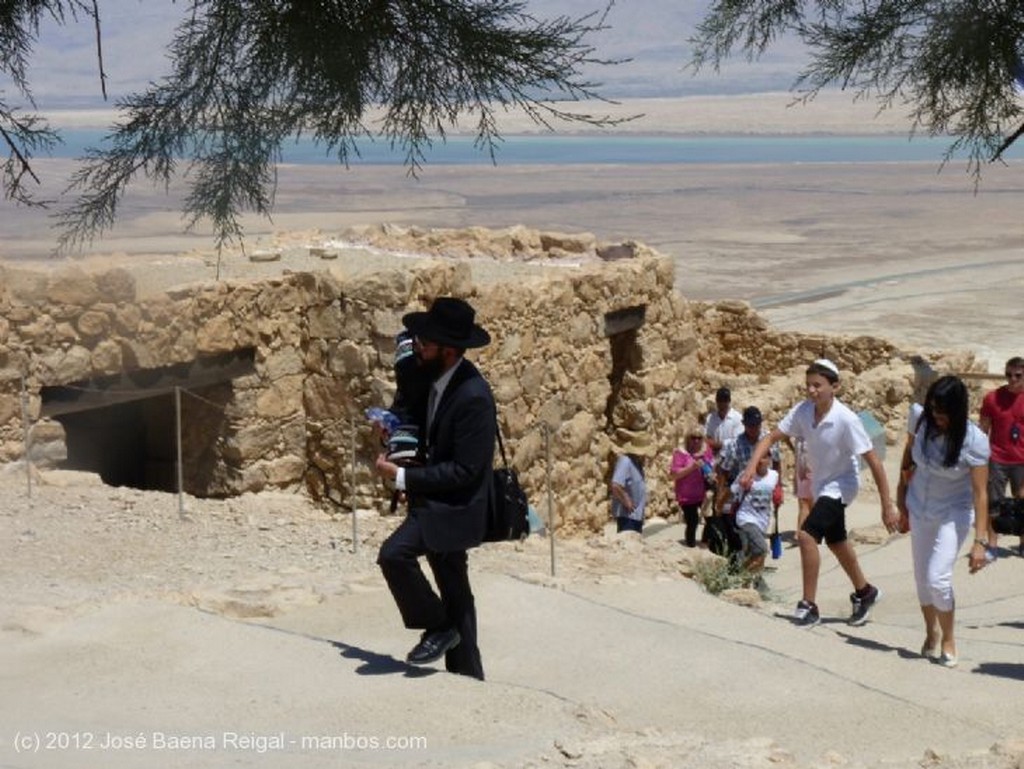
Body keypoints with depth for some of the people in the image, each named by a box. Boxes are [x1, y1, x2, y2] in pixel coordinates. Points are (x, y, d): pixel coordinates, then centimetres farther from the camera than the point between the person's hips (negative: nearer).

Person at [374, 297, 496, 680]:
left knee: (394, 553, -25)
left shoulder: (473, 397, -24)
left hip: (452, 508, -9)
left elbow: (463, 470, -24)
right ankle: (467, 676, 28)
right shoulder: (437, 380, 3)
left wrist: (402, 477, -21)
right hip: (437, 503, 9)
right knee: (454, 595, 16)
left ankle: (438, 627, -6)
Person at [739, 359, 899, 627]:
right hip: (820, 484, 7)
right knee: (836, 542, 23)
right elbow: (772, 437, -7)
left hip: (841, 485, -7)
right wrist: (751, 467, -23)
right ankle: (864, 592, 45)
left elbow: (873, 461, -26)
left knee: (807, 535, -22)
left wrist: (888, 506, -26)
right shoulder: (802, 411, -13)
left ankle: (809, 605, -13)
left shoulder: (846, 419, -29)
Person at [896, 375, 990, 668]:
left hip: (953, 513, -4)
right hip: (919, 509, 4)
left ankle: (948, 640, 7)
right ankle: (931, 634, 32)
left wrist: (980, 541, -28)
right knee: (921, 577, 10)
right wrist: (902, 499, 11)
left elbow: (980, 492, -23)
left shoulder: (974, 441, -24)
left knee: (938, 578, -15)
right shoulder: (920, 419, -14)